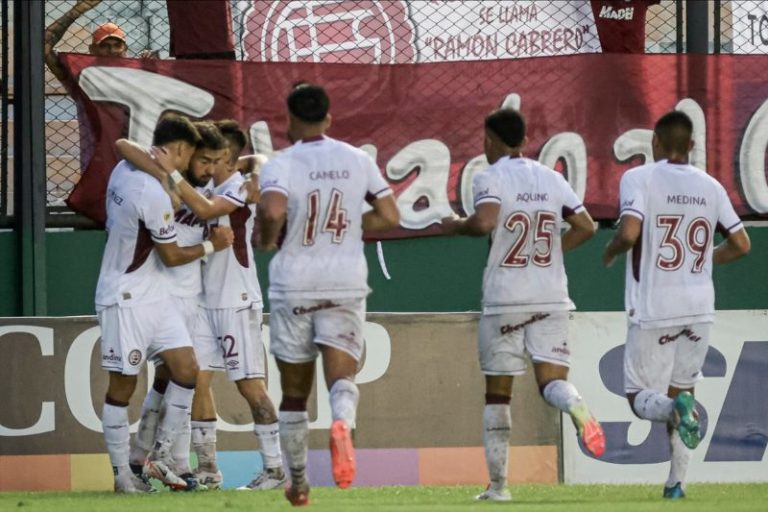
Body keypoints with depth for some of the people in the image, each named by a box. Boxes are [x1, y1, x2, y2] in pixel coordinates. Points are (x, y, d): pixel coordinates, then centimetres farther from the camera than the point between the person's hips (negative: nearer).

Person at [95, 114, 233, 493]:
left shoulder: (124, 169, 2)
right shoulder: (154, 195, -23)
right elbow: (171, 257, -13)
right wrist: (211, 246, 2)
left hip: (154, 298, 10)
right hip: (126, 300, -10)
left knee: (186, 368, 3)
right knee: (123, 384, -1)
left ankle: (160, 456, 9)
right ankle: (121, 473, 5)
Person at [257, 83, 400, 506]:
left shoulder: (280, 165, -8)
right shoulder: (358, 161, 4)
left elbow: (272, 212, -27)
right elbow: (390, 217, 5)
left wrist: (266, 239, -6)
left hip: (293, 286, -1)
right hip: (346, 284, 1)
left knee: (294, 392, 12)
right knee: (341, 374, -6)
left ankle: (298, 483, 20)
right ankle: (342, 422, -41)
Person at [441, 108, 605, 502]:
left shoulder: (490, 177, -5)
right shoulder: (552, 179, 10)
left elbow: (484, 222, -22)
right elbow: (586, 227, 10)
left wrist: (456, 226, -2)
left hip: (504, 299, -3)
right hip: (551, 299, 3)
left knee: (497, 391, 8)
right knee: (551, 381, 0)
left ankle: (497, 484, 9)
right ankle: (577, 408, -37)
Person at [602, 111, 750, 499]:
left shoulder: (639, 178, -7)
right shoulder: (710, 186, 7)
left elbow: (629, 233, -21)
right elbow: (741, 245, 10)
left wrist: (610, 252, 1)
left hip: (654, 310, -4)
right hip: (699, 308, 4)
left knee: (641, 397, 4)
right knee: (682, 390, 16)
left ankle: (677, 408, -29)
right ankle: (676, 482, 8)